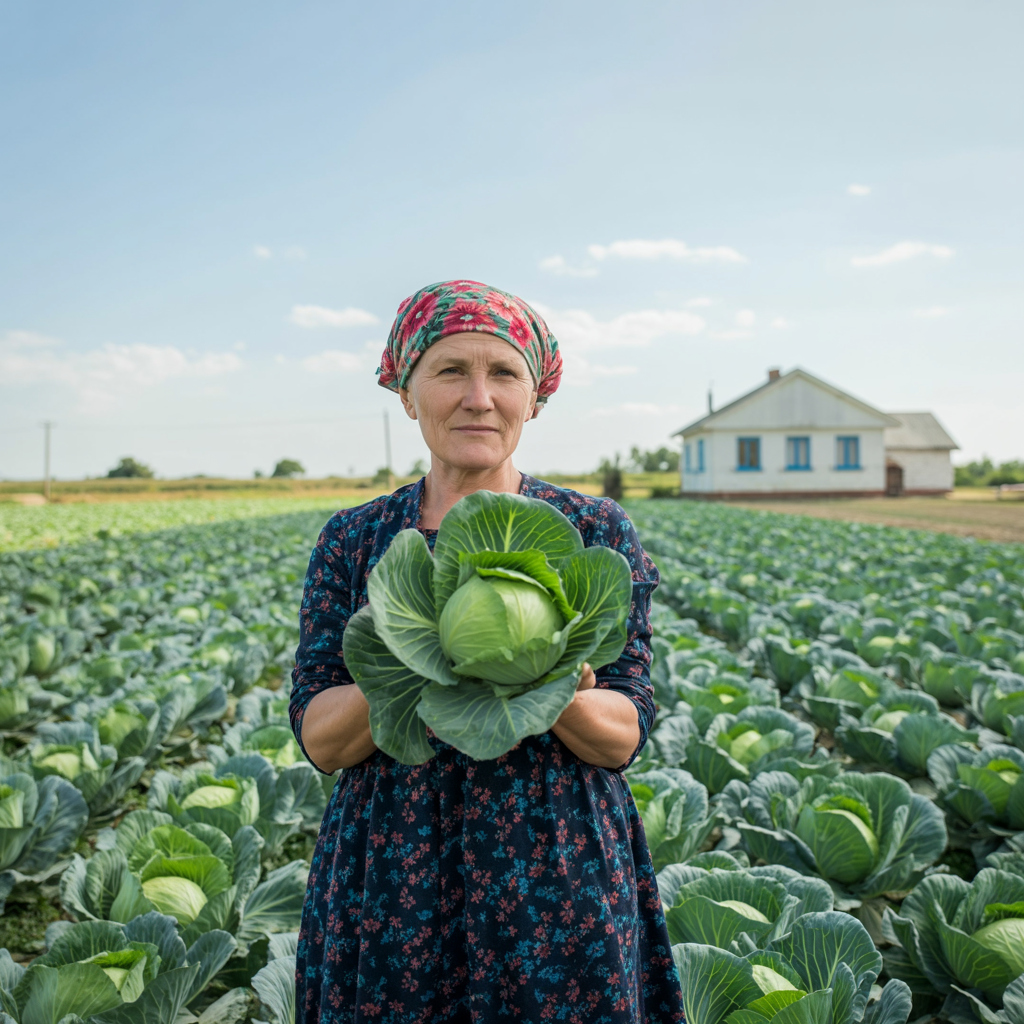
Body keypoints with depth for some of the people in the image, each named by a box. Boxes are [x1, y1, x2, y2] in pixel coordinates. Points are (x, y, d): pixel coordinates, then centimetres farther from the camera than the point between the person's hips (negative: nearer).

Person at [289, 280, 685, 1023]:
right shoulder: (352, 539, 2)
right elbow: (318, 739, -2)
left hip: (561, 886, 0)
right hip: (388, 890, 1)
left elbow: (626, 737, -4)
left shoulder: (596, 532, -2)